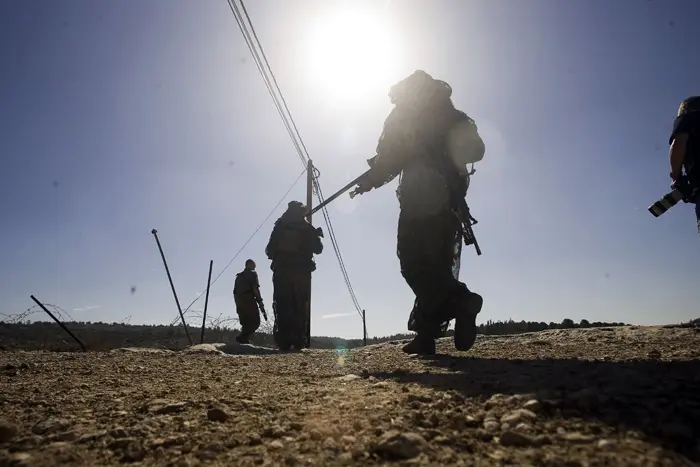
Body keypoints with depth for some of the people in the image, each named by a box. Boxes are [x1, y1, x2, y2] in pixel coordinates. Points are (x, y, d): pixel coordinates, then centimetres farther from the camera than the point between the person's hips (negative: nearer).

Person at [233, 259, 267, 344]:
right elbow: (255, 288, -10)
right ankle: (242, 337, -23)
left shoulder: (239, 276, 24)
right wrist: (260, 302, -11)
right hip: (249, 300, -8)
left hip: (239, 301, 8)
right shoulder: (252, 274, 2)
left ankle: (243, 338, 0)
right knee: (255, 322, -8)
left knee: (245, 323, 11)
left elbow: (235, 292, 21)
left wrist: (238, 305, 21)